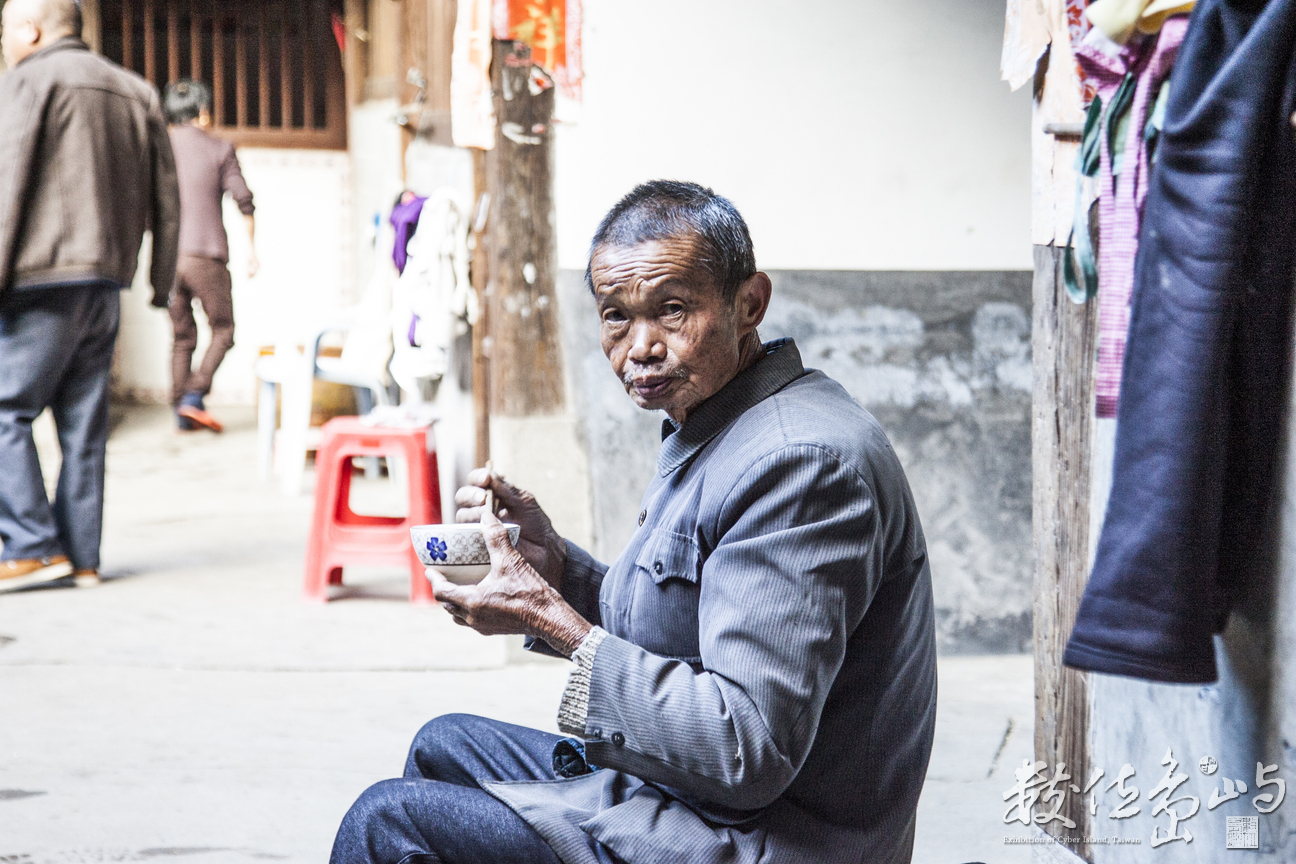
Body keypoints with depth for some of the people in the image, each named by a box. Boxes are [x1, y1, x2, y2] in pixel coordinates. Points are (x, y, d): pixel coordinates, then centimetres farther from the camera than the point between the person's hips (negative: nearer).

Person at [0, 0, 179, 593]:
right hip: (107, 284, 7)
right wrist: (161, 282, 19)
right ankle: (81, 556, 8)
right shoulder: (135, 91, 18)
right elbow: (165, 199, 16)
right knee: (83, 422, 9)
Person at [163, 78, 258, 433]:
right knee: (223, 331, 8)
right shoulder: (219, 150, 1)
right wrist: (251, 247, 7)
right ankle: (194, 395, -9)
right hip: (206, 256, -4)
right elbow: (244, 202, -2)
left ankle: (181, 411, 8)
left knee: (182, 337, 12)